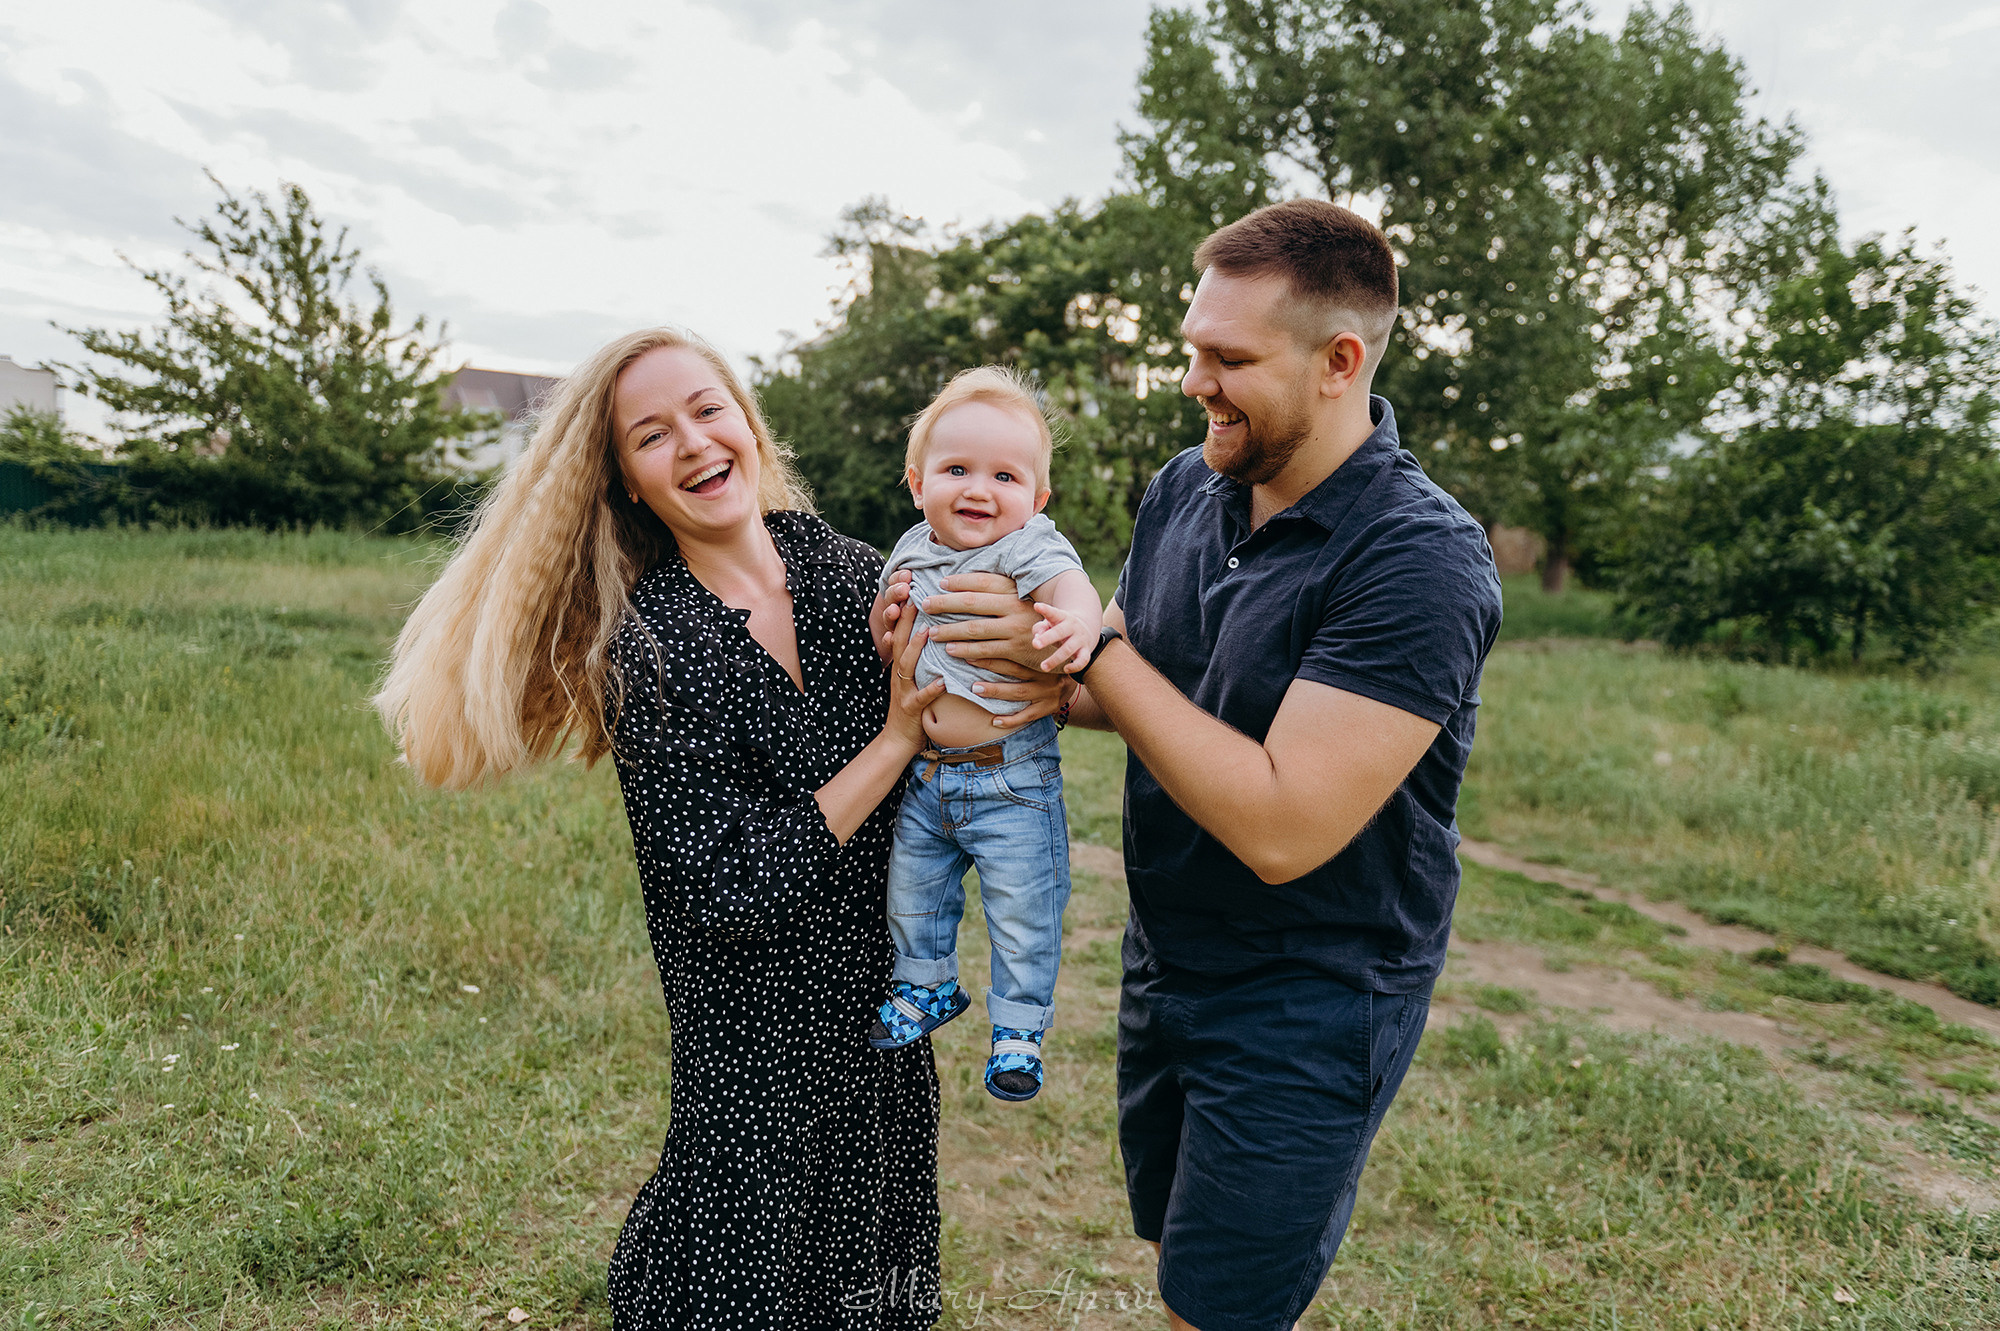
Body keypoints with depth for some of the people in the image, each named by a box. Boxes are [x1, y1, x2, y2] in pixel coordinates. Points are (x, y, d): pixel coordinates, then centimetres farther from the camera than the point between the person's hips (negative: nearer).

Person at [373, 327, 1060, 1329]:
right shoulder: (648, 650, -18)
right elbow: (730, 886, -22)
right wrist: (898, 738, -20)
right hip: (760, 1052, -5)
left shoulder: (843, 567, -4)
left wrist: (1033, 654, -20)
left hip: (884, 1020, 5)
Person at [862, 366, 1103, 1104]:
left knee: (1021, 909, 5)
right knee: (911, 891, 20)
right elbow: (877, 642, 20)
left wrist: (1078, 620, -56)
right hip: (921, 772, 6)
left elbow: (1070, 584, -36)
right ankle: (928, 986, 44)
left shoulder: (1029, 547, -13)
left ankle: (1019, 1028, 25)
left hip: (1010, 777, -5)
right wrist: (887, 614, 0)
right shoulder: (911, 552, 5)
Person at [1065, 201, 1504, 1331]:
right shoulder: (1187, 489, -2)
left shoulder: (1423, 561, -25)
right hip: (1167, 962, 7)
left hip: (1311, 999, -7)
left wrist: (1098, 641, -25)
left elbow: (1281, 828, -30)